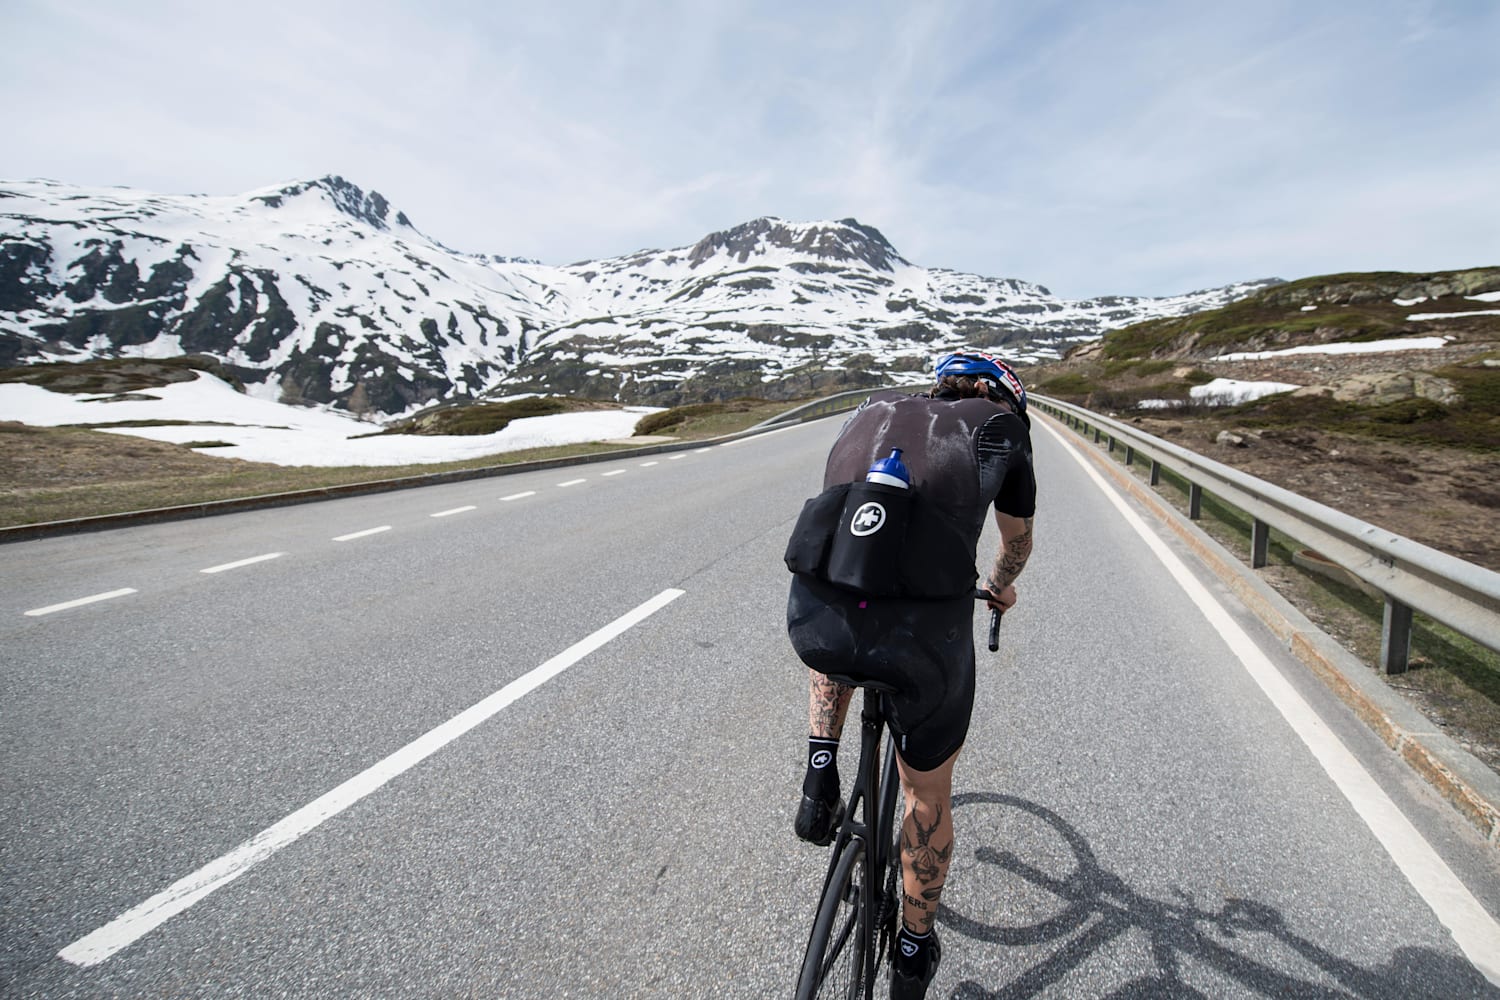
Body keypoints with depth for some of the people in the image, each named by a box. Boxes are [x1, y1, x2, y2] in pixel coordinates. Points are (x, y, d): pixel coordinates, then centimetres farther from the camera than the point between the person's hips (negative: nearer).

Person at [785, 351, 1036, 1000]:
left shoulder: (875, 411, 26)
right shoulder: (1003, 427, 20)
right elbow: (1018, 543, 36)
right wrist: (1001, 585, 59)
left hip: (815, 623, 2)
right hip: (921, 634, -2)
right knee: (928, 794, 27)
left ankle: (821, 777, 27)